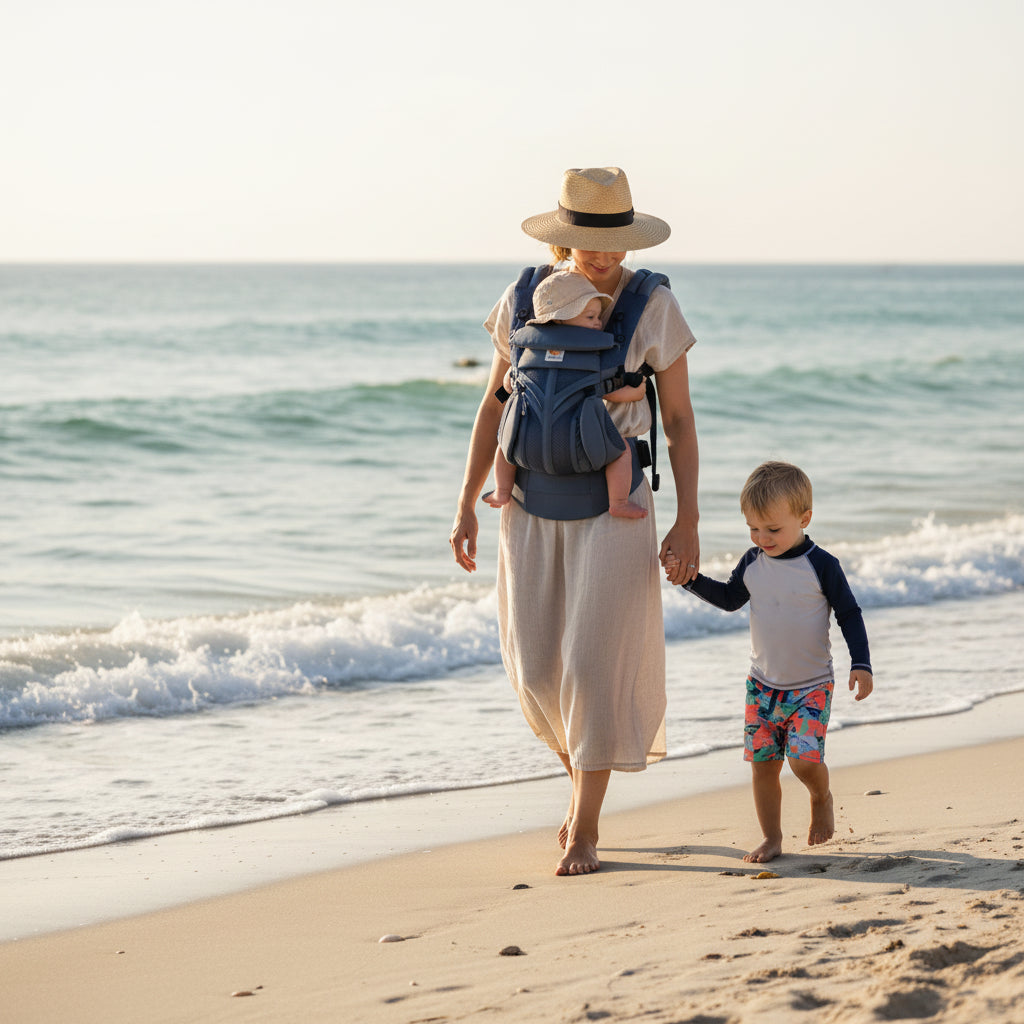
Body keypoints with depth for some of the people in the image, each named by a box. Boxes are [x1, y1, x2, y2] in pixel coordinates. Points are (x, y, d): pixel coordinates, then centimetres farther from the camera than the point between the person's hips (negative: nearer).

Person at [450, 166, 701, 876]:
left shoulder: (656, 309, -7)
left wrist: (688, 522, -9)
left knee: (595, 662, -8)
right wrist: (467, 507, 4)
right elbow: (494, 407, 7)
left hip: (615, 501, -3)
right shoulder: (525, 301, 0)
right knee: (538, 666, 3)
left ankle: (585, 829, 3)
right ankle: (584, 775, 31)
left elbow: (680, 421, -3)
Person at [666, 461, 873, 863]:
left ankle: (821, 798, 16)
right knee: (762, 763, 2)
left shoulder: (821, 566, -12)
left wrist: (861, 664, -13)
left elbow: (849, 614, -6)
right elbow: (730, 598, 16)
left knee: (805, 758, -16)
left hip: (811, 686, -4)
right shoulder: (752, 563, 1)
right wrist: (691, 577, 3)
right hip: (763, 685, 4)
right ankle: (771, 837, 15)